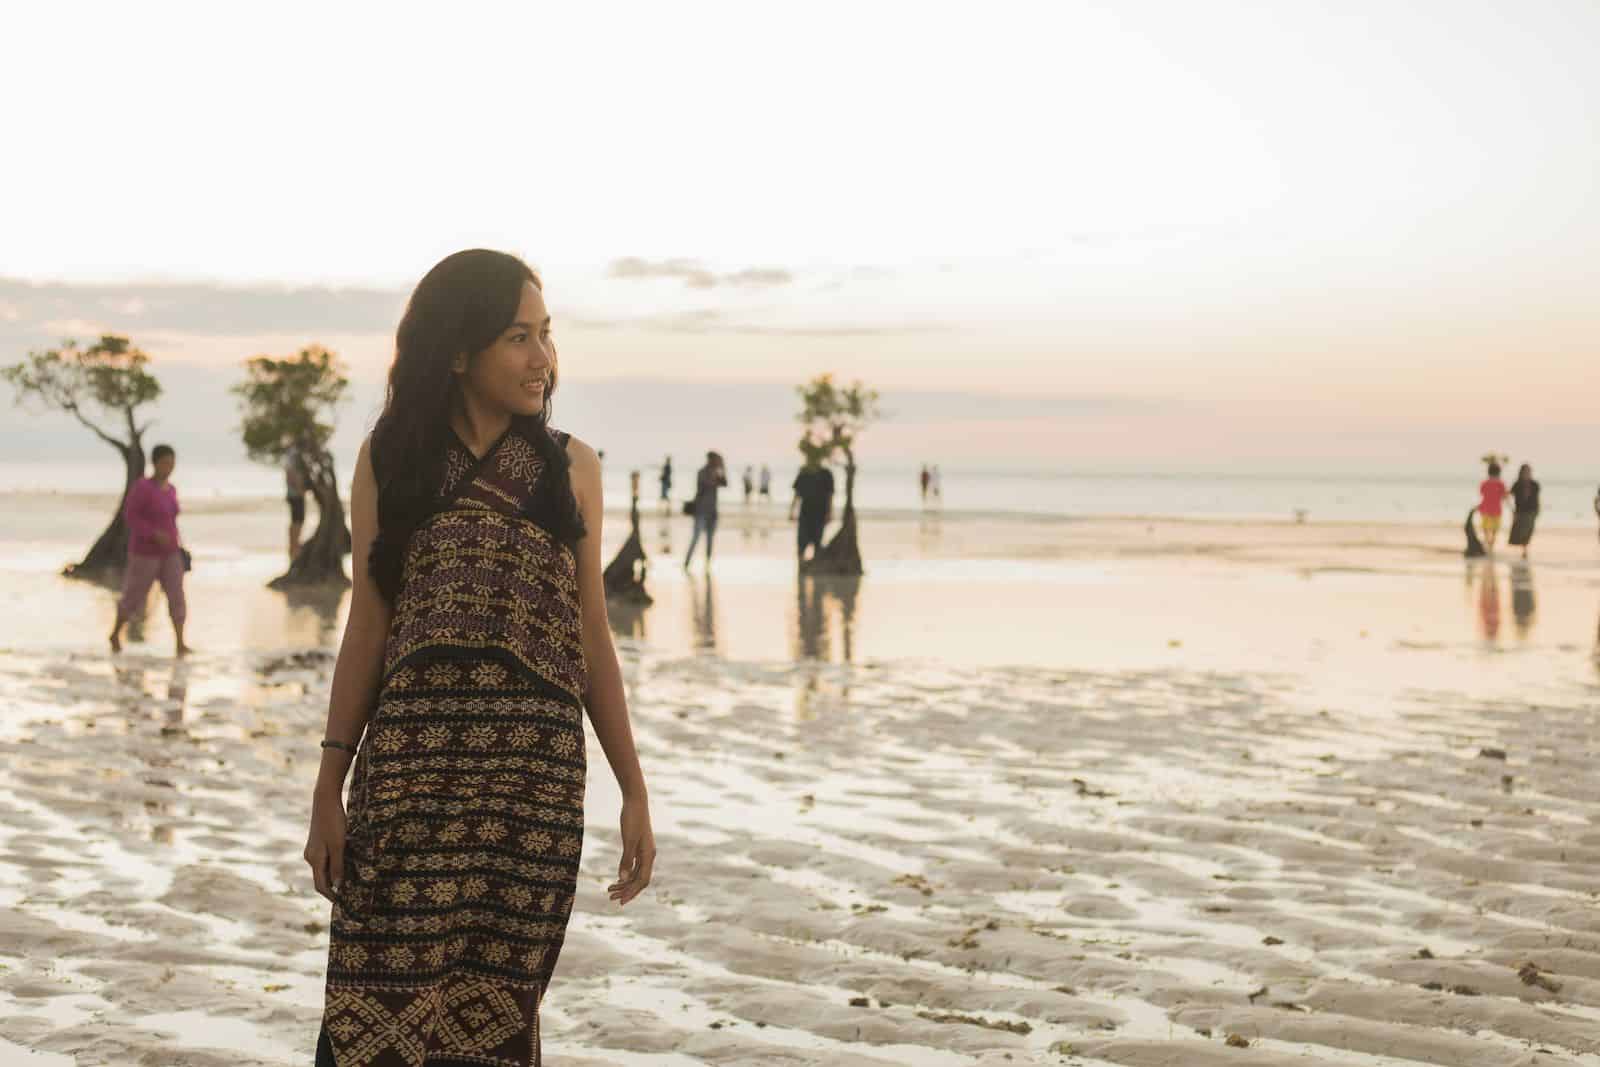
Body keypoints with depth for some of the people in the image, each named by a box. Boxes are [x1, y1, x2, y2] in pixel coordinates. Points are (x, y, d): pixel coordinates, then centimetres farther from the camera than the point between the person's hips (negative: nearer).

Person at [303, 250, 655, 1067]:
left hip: (537, 769, 1)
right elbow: (366, 630, 7)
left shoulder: (571, 467, 9)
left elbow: (591, 638, 10)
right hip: (411, 764, 0)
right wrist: (328, 788, 4)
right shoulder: (391, 458, 6)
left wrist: (634, 792, 6)